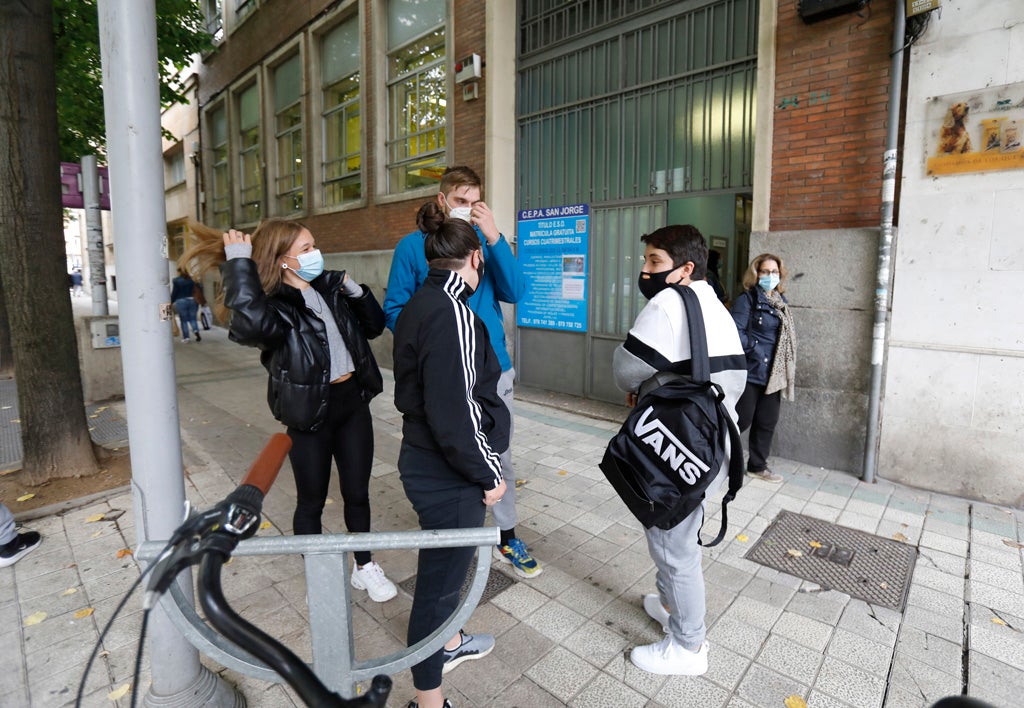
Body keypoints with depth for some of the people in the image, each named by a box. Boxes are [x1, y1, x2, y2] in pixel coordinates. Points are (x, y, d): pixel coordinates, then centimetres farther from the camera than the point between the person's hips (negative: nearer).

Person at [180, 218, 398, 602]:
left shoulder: (329, 287, 5)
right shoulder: (274, 305, -14)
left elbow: (373, 326, 12)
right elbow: (249, 323, -39)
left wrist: (356, 292, -4)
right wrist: (239, 263, -28)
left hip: (352, 403, 5)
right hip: (310, 415, -5)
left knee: (357, 493, 17)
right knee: (312, 502, 14)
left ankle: (364, 566, 37)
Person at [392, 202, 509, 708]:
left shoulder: (419, 305, 6)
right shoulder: (452, 313, -24)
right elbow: (454, 414, -27)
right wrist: (488, 475, -13)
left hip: (422, 458, 10)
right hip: (449, 476, -10)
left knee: (448, 562, 29)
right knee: (439, 580, 9)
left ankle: (449, 643, 54)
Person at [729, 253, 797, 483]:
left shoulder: (781, 302, 14)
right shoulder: (747, 299, -8)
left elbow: (786, 336, 20)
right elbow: (736, 332, -18)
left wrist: (786, 368, 13)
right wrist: (756, 349, -18)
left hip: (774, 374, 7)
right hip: (751, 371, -7)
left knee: (767, 422, 13)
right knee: (742, 419, -2)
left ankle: (758, 465, 28)